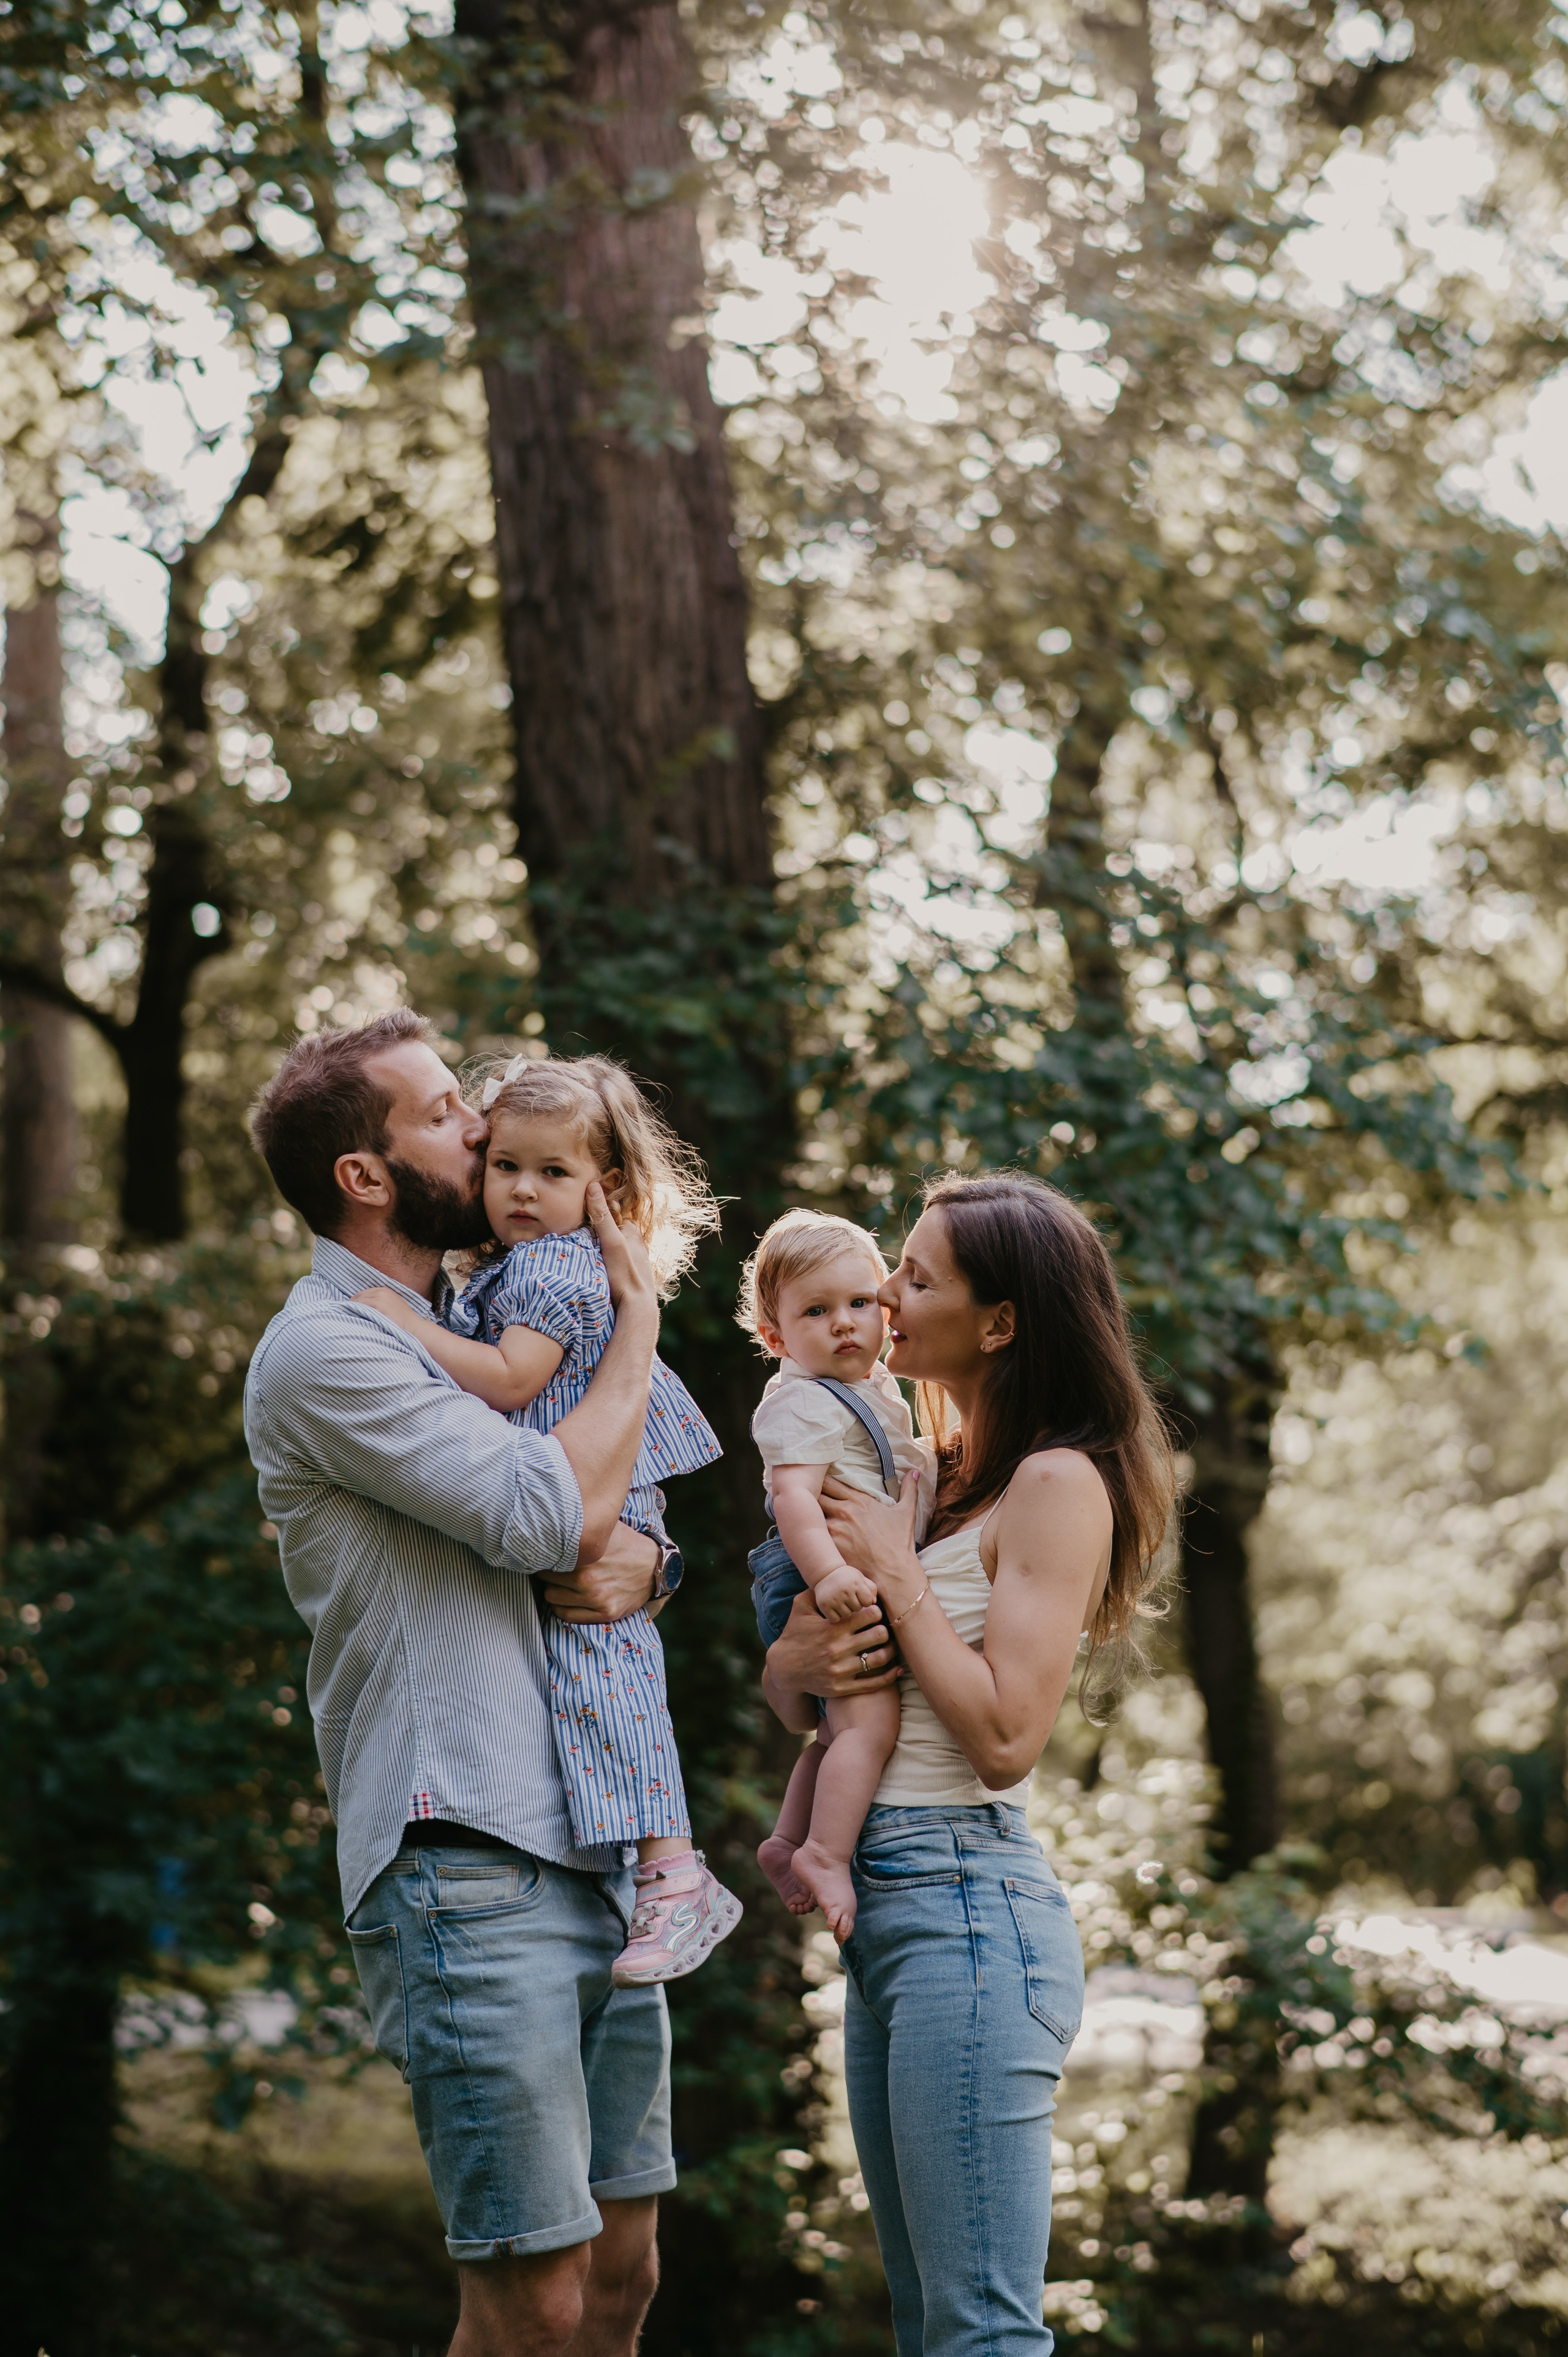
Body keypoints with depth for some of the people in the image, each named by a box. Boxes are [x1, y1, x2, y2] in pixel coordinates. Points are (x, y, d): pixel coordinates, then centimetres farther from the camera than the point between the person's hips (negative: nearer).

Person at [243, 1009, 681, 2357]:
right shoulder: (323, 1352, -8)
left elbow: (611, 1531, 23)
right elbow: (556, 1510, -17)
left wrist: (637, 1563, -3)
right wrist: (637, 1310, -2)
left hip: (595, 1860, 8)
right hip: (465, 1873, -8)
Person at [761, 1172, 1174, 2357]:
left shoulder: (1059, 1483, -10)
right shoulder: (931, 1471, 15)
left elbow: (1005, 1734, -18)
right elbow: (793, 1687, 17)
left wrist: (895, 1571, -11)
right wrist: (793, 1662, -6)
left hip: (967, 1904, -9)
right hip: (881, 1903, 9)